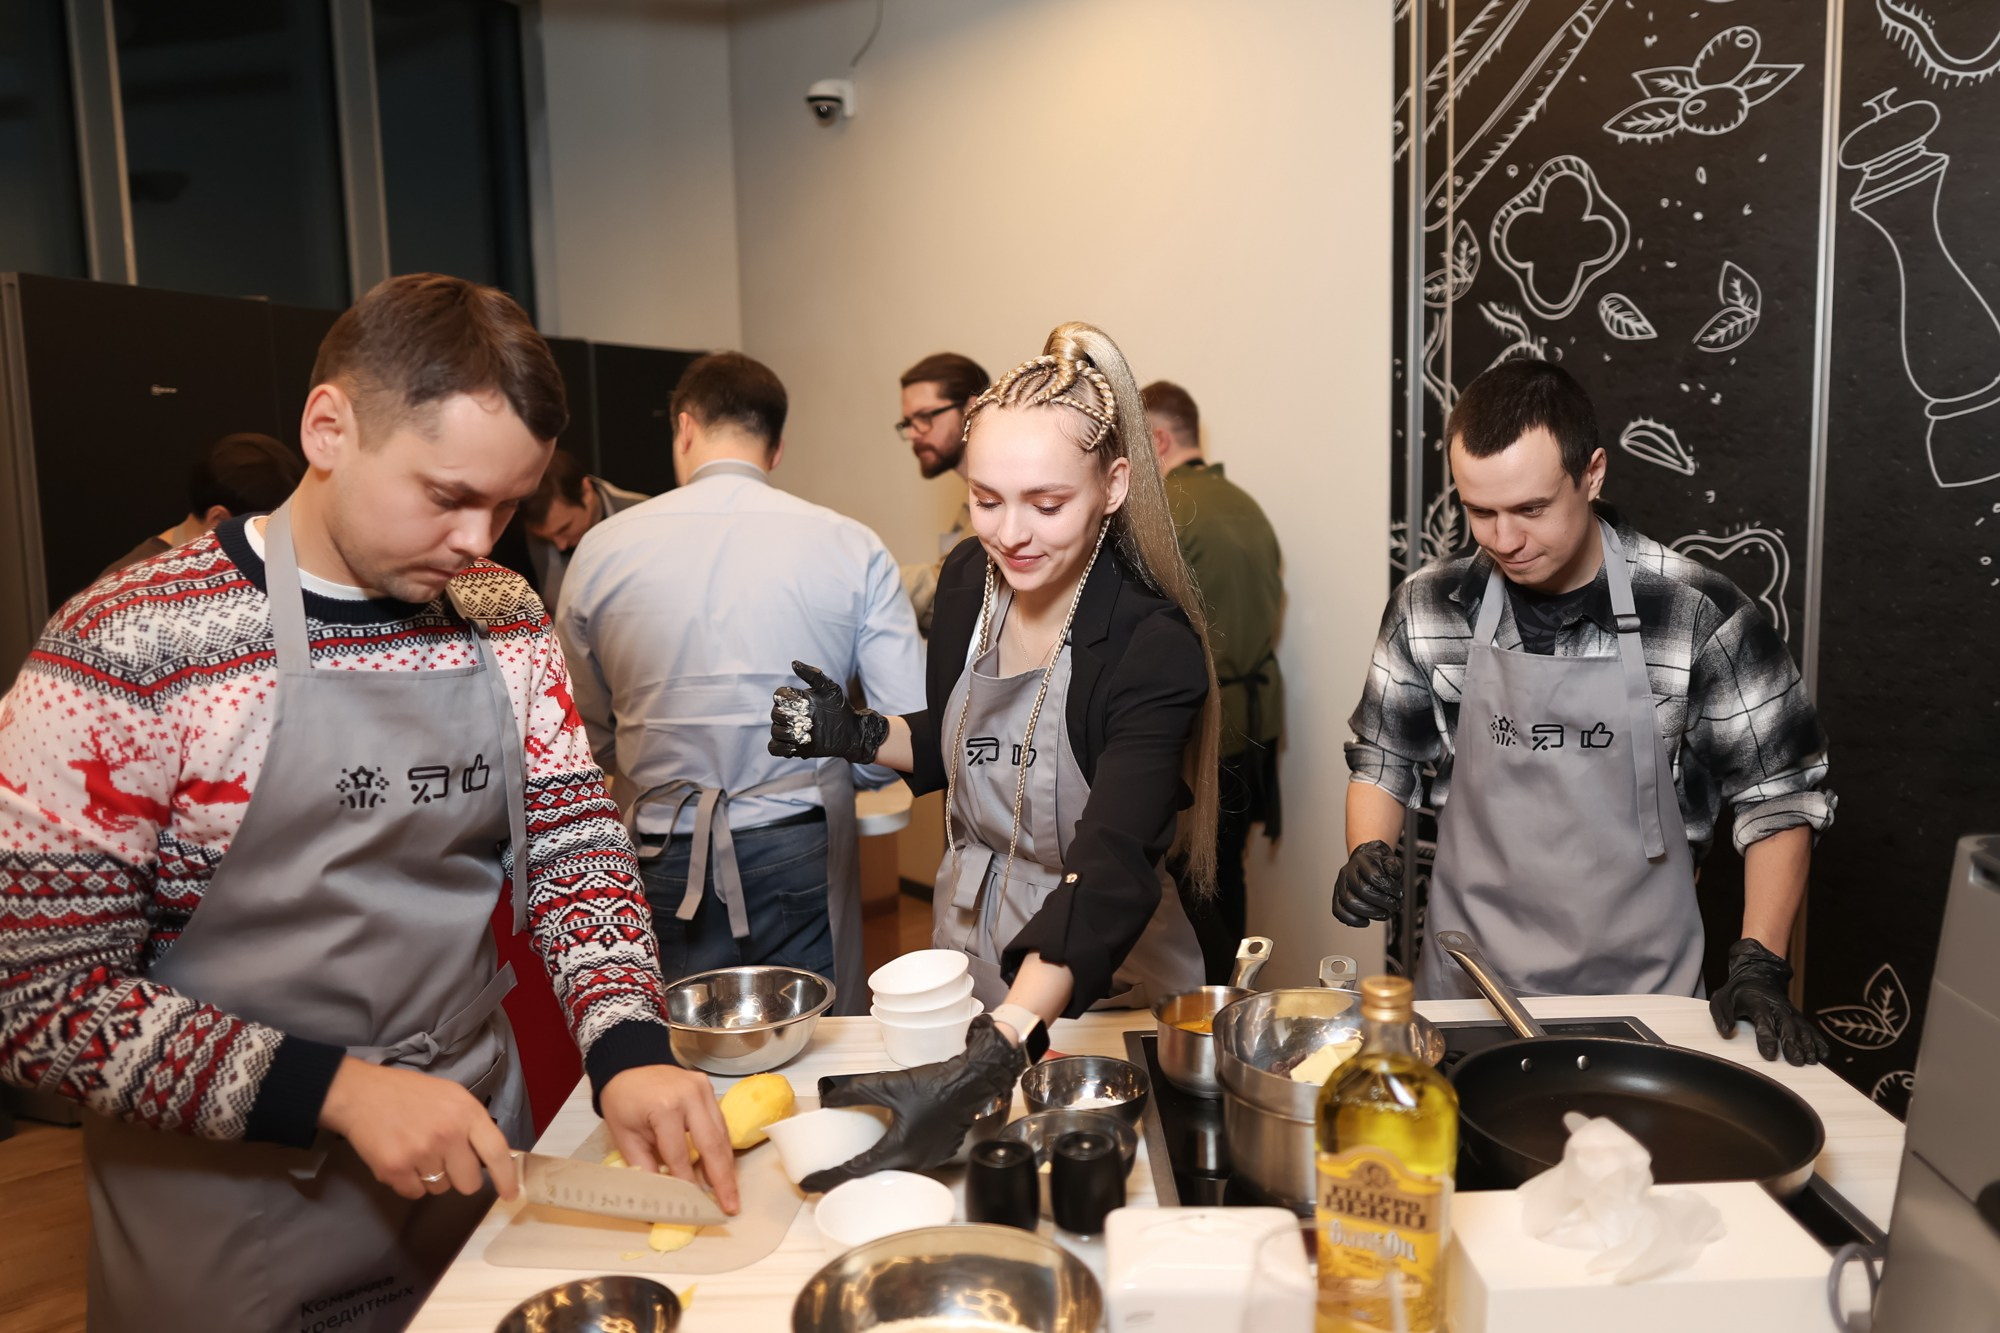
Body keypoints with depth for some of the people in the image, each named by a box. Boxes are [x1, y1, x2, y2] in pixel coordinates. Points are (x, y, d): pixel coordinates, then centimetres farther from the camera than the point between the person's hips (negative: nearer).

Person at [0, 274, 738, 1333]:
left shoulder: (506, 623, -2)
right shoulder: (130, 648, -18)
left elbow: (571, 843, 0)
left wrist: (629, 1048, -16)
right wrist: (339, 1089, -24)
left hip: (474, 1154, 5)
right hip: (236, 1226, -4)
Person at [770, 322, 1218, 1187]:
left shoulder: (1152, 648, -26)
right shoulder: (968, 579, -8)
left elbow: (1109, 875, -37)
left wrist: (992, 1057, -48)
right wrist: (854, 735, -11)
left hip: (1100, 979, -5)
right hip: (965, 946, 5)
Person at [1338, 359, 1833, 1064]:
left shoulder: (1699, 614, -13)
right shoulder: (1429, 608, -6)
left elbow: (1780, 792, -3)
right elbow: (1381, 757, 6)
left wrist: (1759, 964, -10)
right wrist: (1368, 853, -13)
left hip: (1640, 988, -1)